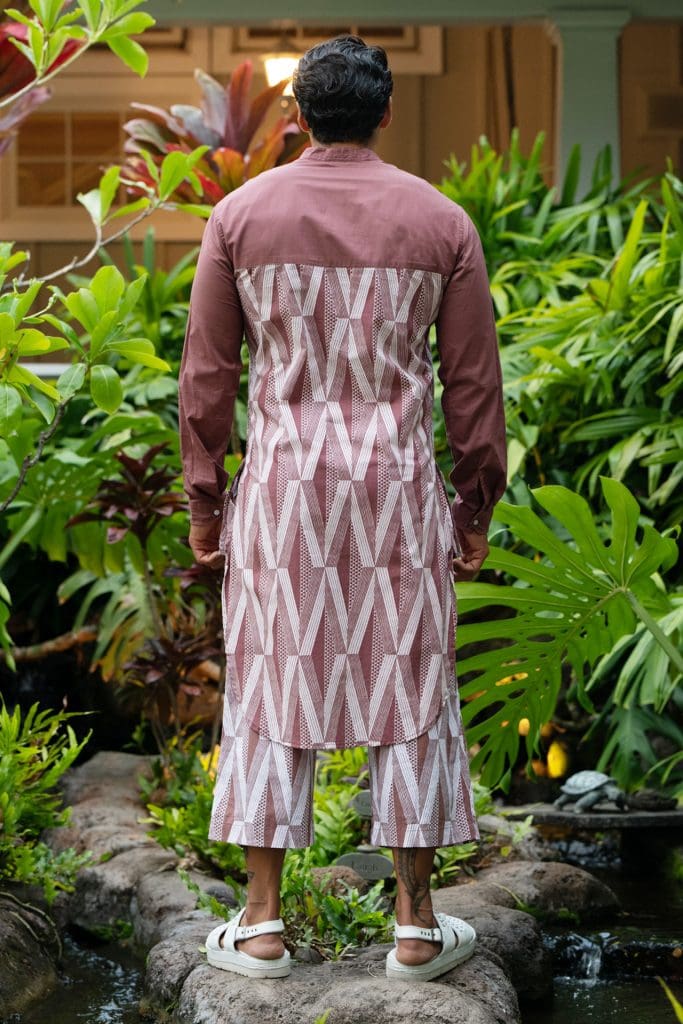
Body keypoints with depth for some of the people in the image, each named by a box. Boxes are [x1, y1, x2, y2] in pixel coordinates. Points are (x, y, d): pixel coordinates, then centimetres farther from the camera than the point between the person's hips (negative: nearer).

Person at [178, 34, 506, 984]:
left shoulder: (241, 213, 0)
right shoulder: (442, 221, 0)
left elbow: (207, 373, 2)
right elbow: (473, 382, 1)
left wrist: (203, 500, 10)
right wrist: (477, 509, 10)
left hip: (282, 481, 0)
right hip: (399, 484, 0)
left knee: (273, 689, 7)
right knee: (408, 691, 7)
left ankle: (261, 924, 10)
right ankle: (417, 926, 11)